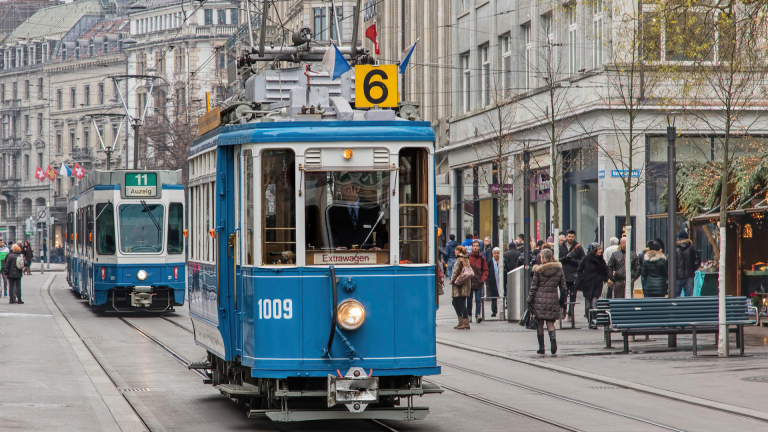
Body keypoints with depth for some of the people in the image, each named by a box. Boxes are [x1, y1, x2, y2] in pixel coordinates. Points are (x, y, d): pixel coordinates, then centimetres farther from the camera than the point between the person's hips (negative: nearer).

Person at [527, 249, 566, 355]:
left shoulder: (538, 270, -4)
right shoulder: (559, 269, 4)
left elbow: (533, 287, -4)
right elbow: (563, 288, 6)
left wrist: (529, 301, 2)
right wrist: (563, 303, 13)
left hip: (539, 299, -2)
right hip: (553, 299, 2)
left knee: (540, 324, 9)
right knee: (550, 323, 8)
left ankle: (541, 347, 9)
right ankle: (553, 339, -21)